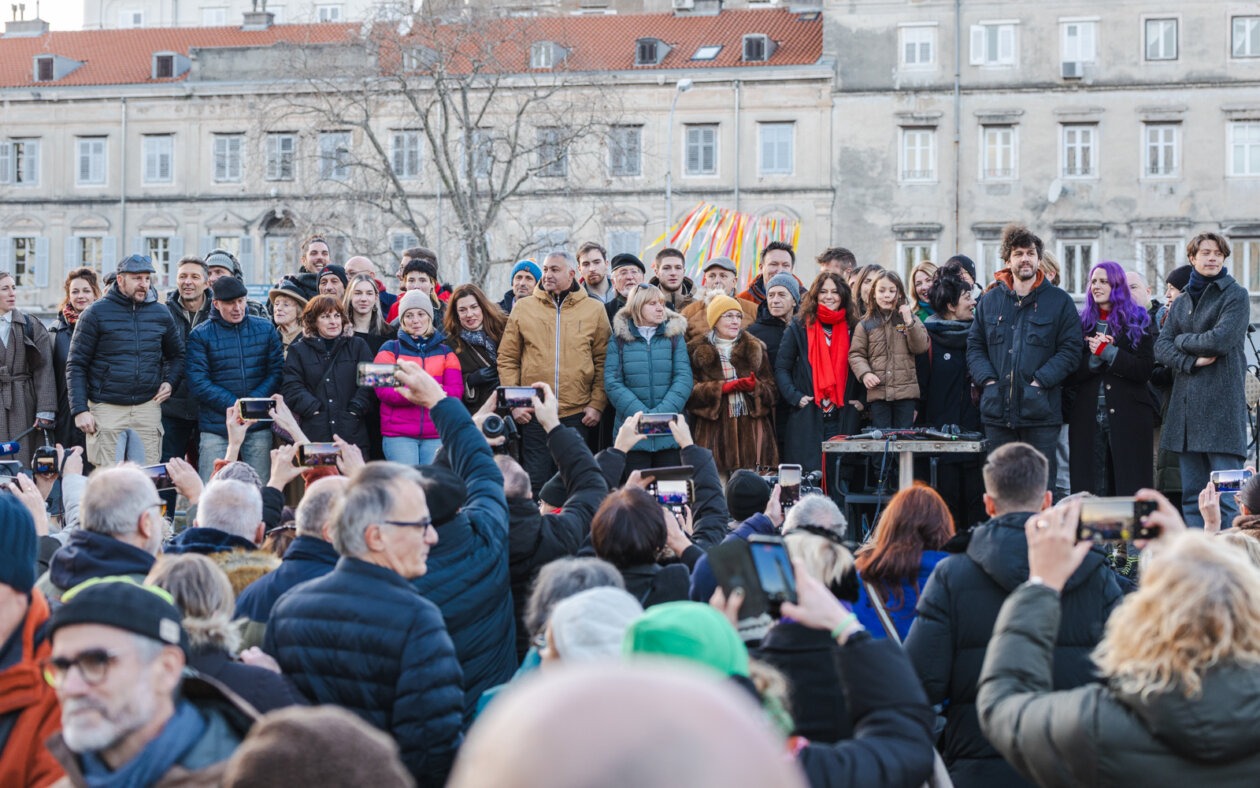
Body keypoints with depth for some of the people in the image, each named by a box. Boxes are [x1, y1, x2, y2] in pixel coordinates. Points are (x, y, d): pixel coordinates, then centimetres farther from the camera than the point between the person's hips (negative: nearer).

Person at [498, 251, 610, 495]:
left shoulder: (594, 310, 5)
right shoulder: (523, 309, 5)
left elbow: (603, 361, 5)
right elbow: (507, 359, 5)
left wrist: (597, 404, -3)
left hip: (577, 414, 0)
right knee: (536, 480, 0)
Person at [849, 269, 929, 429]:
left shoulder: (910, 318, 9)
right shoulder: (865, 324, 8)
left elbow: (921, 347, -1)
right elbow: (855, 354, 7)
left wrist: (909, 322, -11)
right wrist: (865, 373, -11)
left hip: (906, 391, 0)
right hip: (877, 391, 0)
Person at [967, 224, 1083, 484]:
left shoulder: (1059, 301, 4)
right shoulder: (990, 300, 12)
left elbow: (1071, 349, -1)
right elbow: (974, 345, 13)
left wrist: (1039, 381, -12)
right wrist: (988, 380, -4)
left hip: (1040, 412, -3)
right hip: (997, 411, 3)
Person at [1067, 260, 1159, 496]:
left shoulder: (1138, 322, 5)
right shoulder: (1082, 323, 13)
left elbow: (1144, 370, -5)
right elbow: (1070, 375, 5)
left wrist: (1108, 352, -10)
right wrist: (1093, 358, -12)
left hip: (1128, 417, -2)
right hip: (1088, 418, 3)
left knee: (1130, 486, -3)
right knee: (1092, 489, 1)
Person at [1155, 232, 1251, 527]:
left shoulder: (1235, 295, 1)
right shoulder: (1181, 303, 19)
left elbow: (1221, 340, -13)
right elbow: (1161, 347, 7)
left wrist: (1182, 340, 2)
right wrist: (1192, 361, -10)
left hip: (1222, 402, -6)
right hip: (1185, 404, 6)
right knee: (1192, 494, 6)